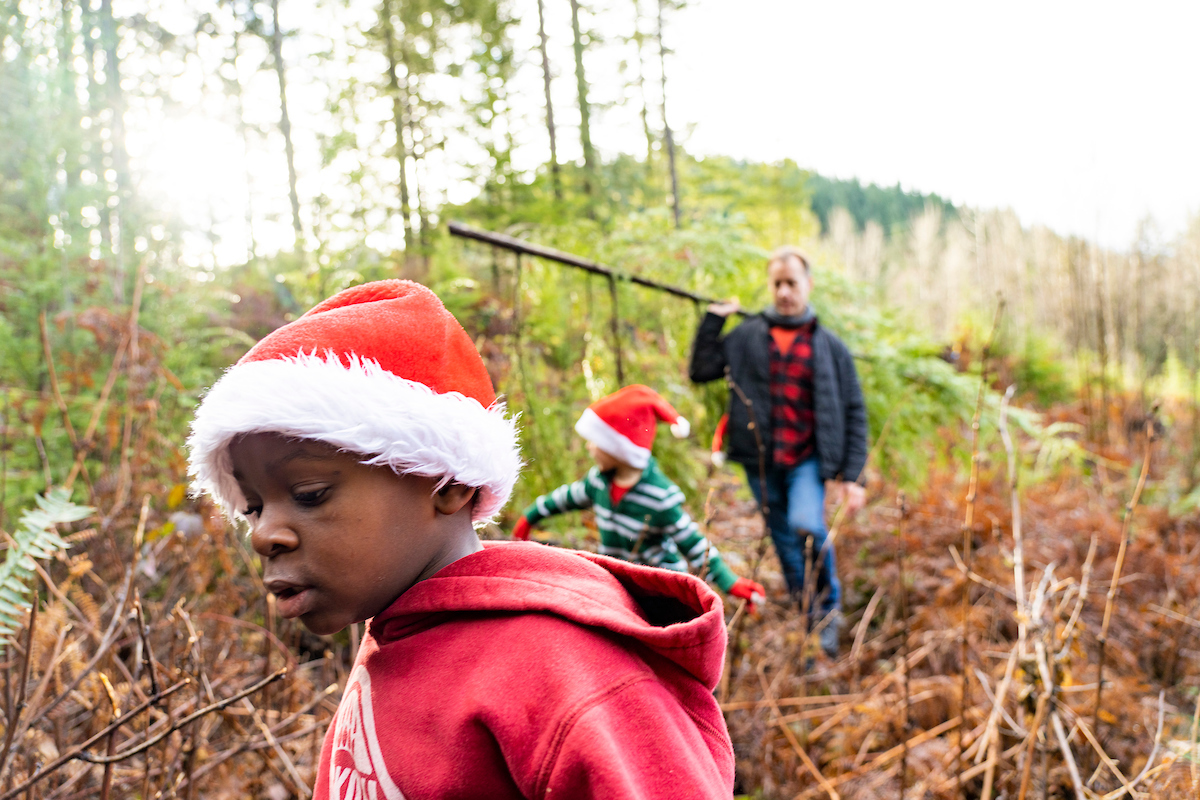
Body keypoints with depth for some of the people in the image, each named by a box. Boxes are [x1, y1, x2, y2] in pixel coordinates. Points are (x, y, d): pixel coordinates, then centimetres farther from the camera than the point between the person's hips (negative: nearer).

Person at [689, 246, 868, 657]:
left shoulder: (830, 346, 4)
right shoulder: (747, 337, 6)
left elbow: (854, 414, 4)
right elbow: (700, 370, 2)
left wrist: (852, 476, -3)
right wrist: (713, 319, -3)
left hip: (809, 459, -2)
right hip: (762, 462, 2)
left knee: (806, 524, -26)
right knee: (785, 546, 10)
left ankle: (829, 604, -2)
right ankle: (809, 621, 29)